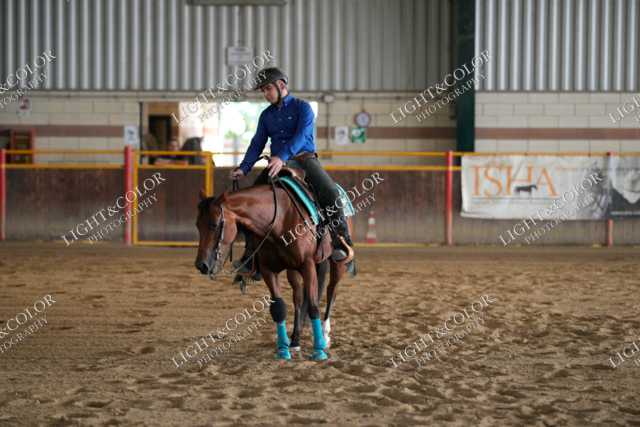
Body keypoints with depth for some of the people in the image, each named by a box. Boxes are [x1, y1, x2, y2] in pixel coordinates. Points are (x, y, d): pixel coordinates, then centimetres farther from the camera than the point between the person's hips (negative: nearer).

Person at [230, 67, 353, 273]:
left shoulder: (302, 107, -2)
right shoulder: (266, 115, 15)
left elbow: (301, 135, -18)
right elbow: (257, 144, 11)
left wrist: (282, 157, -34)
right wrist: (243, 169, -6)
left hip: (304, 159, -5)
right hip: (277, 163, 5)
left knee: (330, 192, -30)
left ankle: (341, 243, -23)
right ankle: (250, 257, -3)